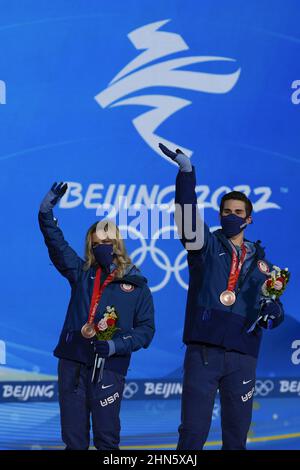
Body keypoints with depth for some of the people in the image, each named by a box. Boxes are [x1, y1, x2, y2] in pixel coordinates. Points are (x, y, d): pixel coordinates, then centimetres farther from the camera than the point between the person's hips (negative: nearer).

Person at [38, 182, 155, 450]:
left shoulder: (136, 285, 4)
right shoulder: (82, 274, 12)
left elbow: (146, 328, 2)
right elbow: (56, 245, 2)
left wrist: (116, 345, -13)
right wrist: (46, 213, -13)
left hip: (109, 367, -3)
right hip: (72, 362, 3)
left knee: (106, 437, -2)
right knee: (73, 436, 6)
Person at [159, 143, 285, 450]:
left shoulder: (260, 263, 17)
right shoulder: (207, 246, 8)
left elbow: (273, 304, 20)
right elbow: (187, 217, -9)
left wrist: (272, 312, -6)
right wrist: (186, 171, -21)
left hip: (242, 357, 3)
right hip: (203, 352, -3)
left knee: (237, 433, 6)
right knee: (192, 431, -7)